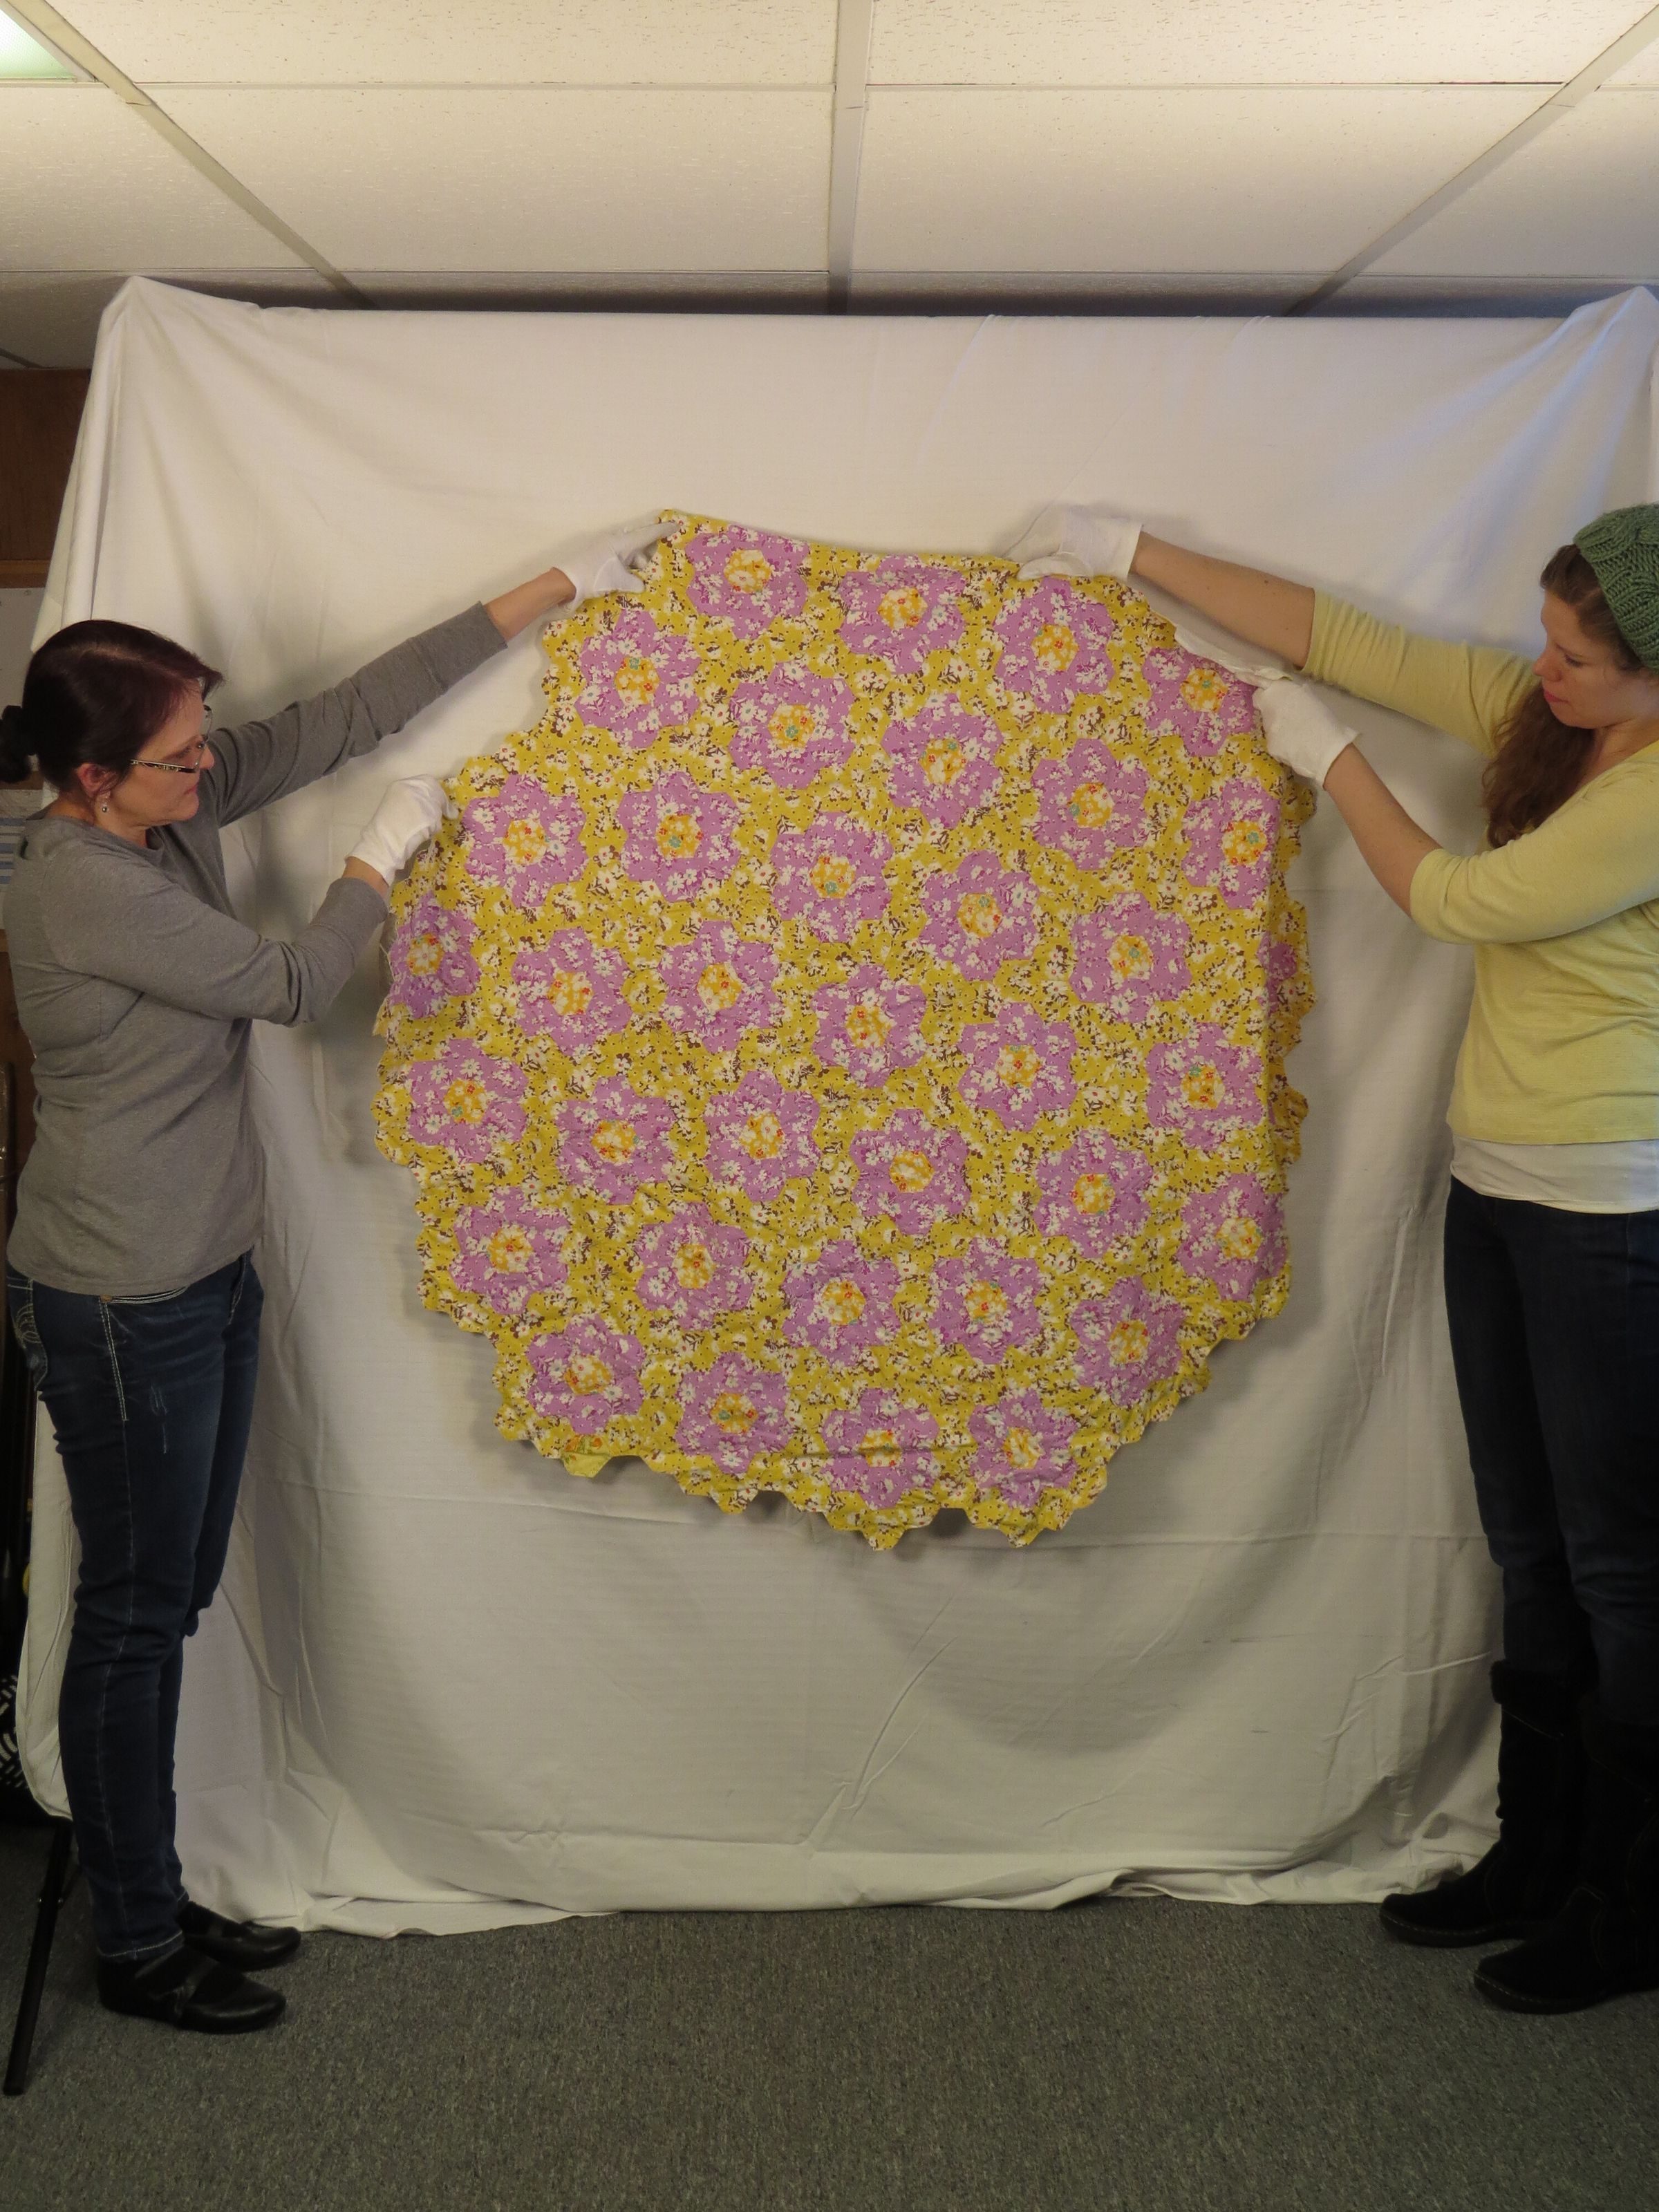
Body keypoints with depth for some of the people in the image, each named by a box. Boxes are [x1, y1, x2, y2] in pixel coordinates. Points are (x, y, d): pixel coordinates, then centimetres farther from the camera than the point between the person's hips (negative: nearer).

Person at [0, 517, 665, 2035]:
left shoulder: (174, 809, 2)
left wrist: (555, 590, 4)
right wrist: (388, 853, -1)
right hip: (122, 1310, -9)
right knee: (136, 1617, 6)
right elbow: (293, 984, -17)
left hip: (205, 1282, 9)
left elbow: (352, 711, 3)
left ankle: (161, 1904, 34)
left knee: (169, 1607, 18)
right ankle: (137, 1949, 25)